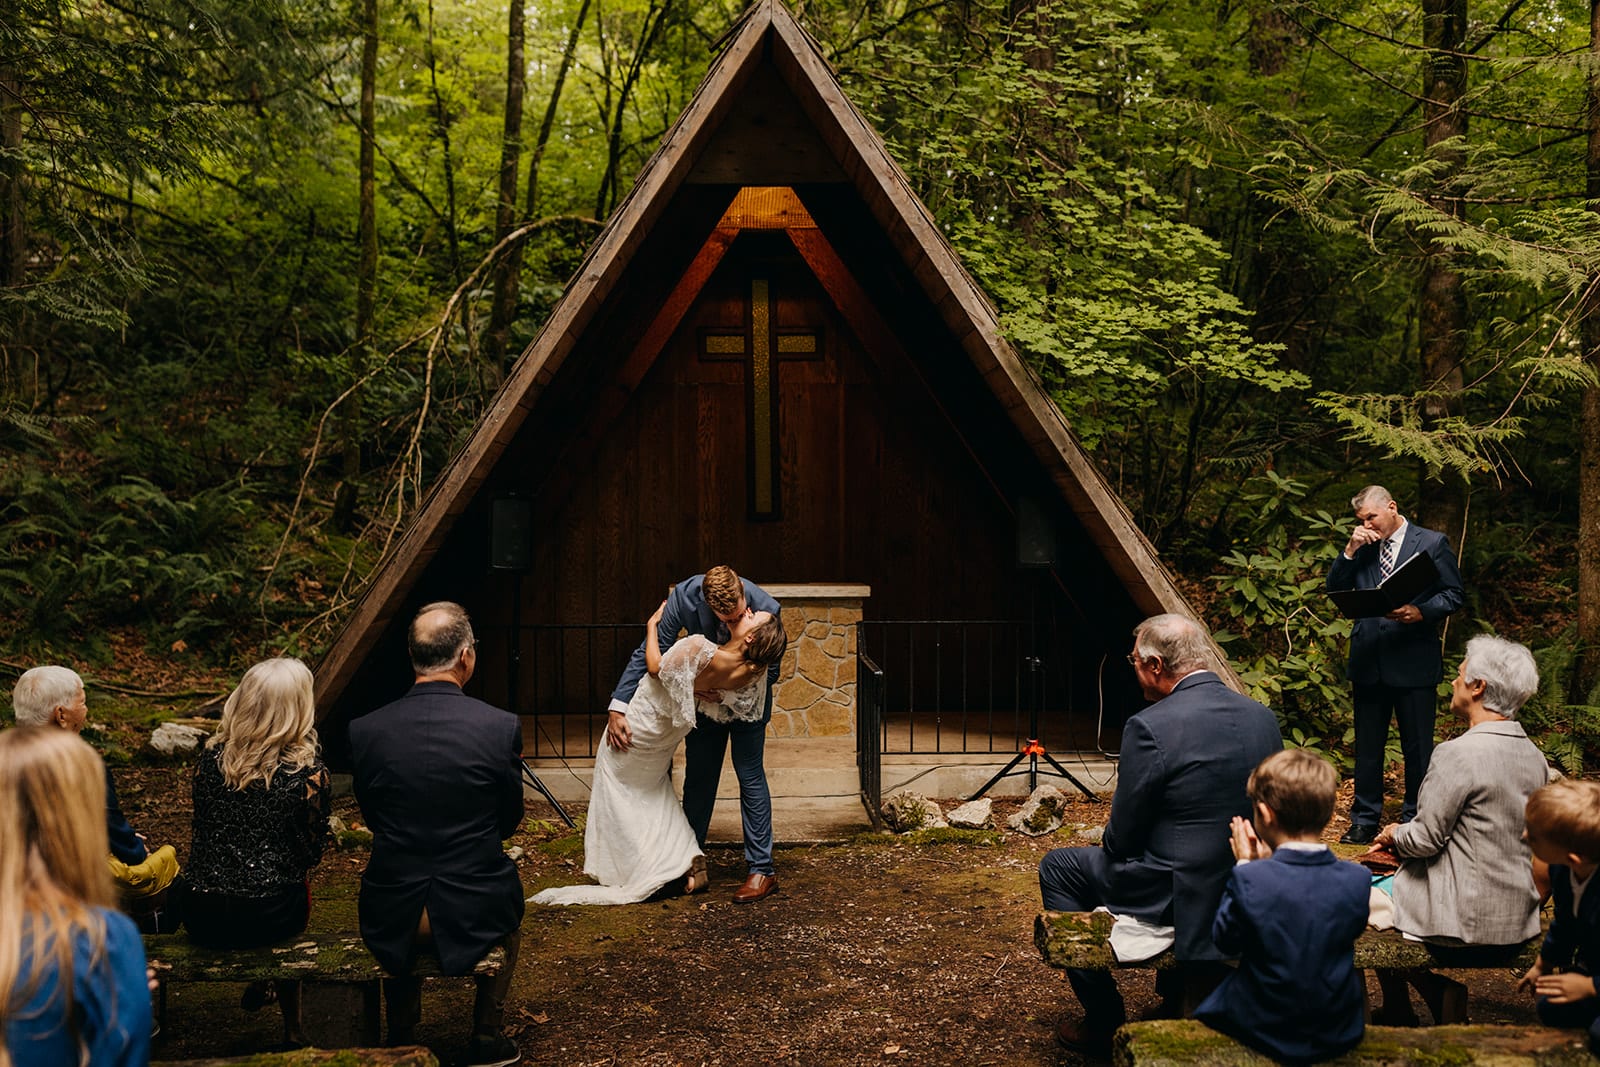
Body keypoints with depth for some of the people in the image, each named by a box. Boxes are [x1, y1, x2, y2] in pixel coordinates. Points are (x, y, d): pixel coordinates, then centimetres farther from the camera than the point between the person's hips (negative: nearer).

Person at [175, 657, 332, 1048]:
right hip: (266, 920, -3)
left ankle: (258, 984, 43)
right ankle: (292, 1028, 40)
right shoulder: (309, 773, -14)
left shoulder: (210, 755, -3)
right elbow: (310, 853, -2)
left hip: (200, 917, 3)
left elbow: (202, 828, 12)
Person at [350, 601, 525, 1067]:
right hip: (473, 914, -1)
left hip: (392, 918, 2)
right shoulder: (502, 727, -15)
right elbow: (510, 821, 0)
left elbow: (374, 819, 6)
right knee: (509, 905, 34)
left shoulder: (364, 731, -9)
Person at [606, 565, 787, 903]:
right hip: (704, 695, 2)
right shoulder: (685, 596, -30)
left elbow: (770, 672, -18)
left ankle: (762, 869, 4)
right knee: (698, 776, 9)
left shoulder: (767, 610, -33)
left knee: (750, 775, -5)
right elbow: (650, 653, -21)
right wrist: (618, 708, -27)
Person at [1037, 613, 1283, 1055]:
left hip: (1178, 898, -7)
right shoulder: (1264, 717, 0)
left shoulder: (1150, 728, -21)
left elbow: (1122, 839, -13)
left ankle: (1104, 1021, 17)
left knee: (1057, 868, 13)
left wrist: (1113, 846, 10)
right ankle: (1175, 988, 42)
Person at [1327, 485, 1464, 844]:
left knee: (1417, 747, 5)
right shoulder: (1362, 549, 11)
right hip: (1369, 662, 4)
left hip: (1414, 662, -3)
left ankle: (1415, 819, 18)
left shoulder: (1433, 543, 0)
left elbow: (1453, 594, -1)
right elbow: (1334, 589, 7)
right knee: (1367, 746, 9)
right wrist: (1350, 550, -5)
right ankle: (1365, 820, 18)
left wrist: (1420, 612, -19)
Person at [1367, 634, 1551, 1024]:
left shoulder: (1458, 754, -23)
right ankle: (1445, 993, 21)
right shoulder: (1535, 758, 3)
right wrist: (1402, 839, 13)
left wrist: (1395, 834, 5)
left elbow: (1426, 838, -18)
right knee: (1389, 879, 26)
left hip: (1465, 919, -8)